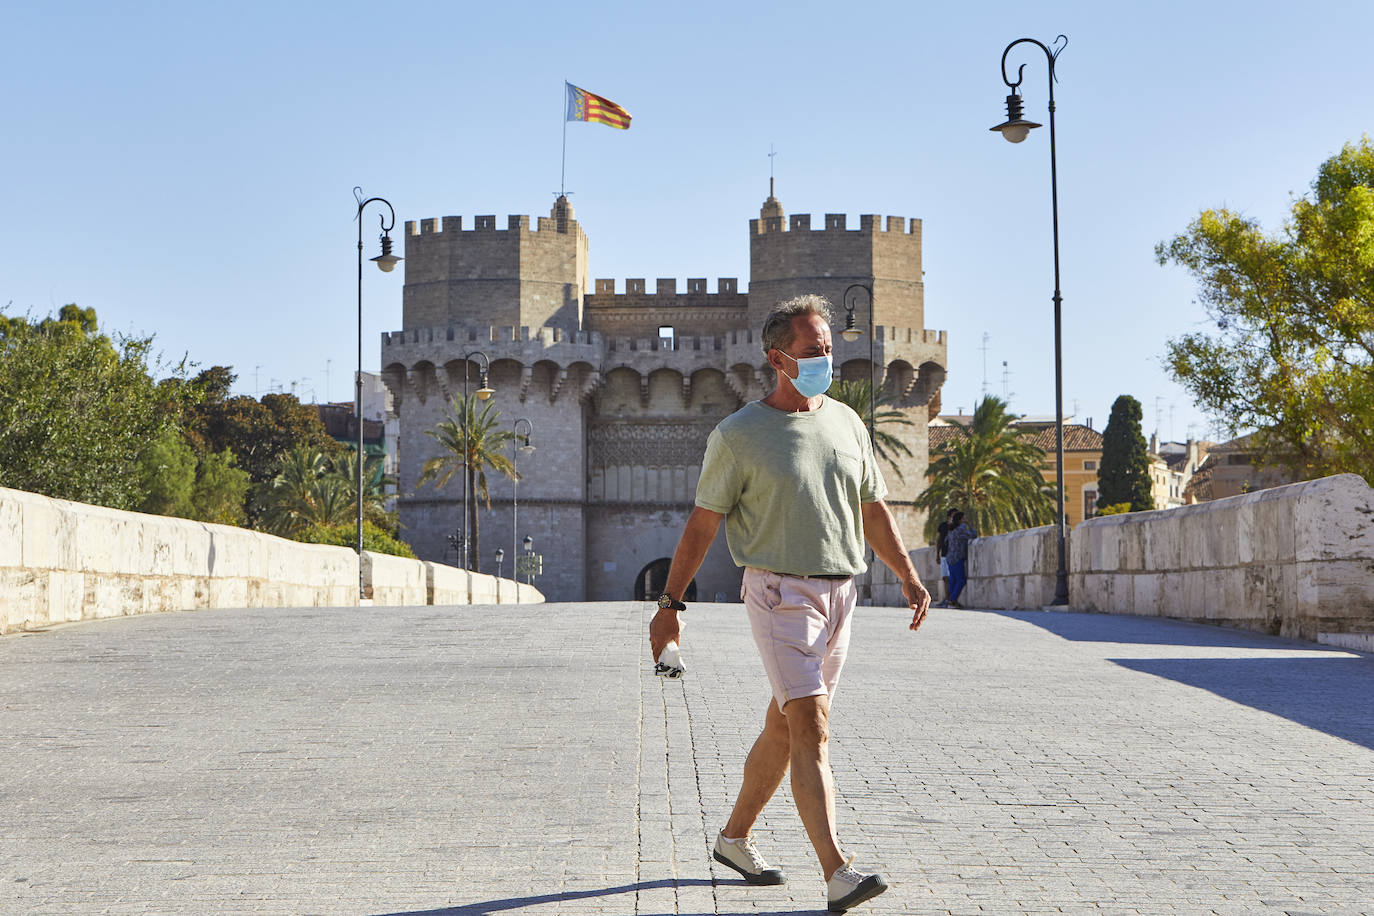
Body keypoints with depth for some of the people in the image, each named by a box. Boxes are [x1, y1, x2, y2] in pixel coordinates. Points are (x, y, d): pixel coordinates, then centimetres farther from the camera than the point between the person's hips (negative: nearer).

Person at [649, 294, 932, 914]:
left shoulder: (847, 423, 11)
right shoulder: (738, 435, -5)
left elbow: (873, 511, 17)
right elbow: (702, 524, -1)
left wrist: (908, 577, 7)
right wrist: (670, 603, -1)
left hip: (838, 593, 6)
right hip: (780, 593, -6)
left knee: (783, 729, 14)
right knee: (811, 728, -15)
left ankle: (734, 838, 31)